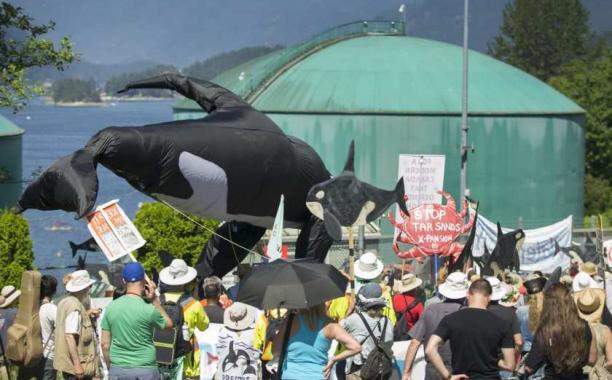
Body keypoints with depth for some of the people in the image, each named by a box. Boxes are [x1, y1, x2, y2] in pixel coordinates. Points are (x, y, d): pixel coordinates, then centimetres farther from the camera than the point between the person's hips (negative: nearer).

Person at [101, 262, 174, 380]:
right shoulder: (148, 310, -11)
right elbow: (168, 324, 9)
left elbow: (105, 344, 4)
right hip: (145, 370, -4)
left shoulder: (111, 307, 1)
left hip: (118, 370, 4)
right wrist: (155, 299, 5)